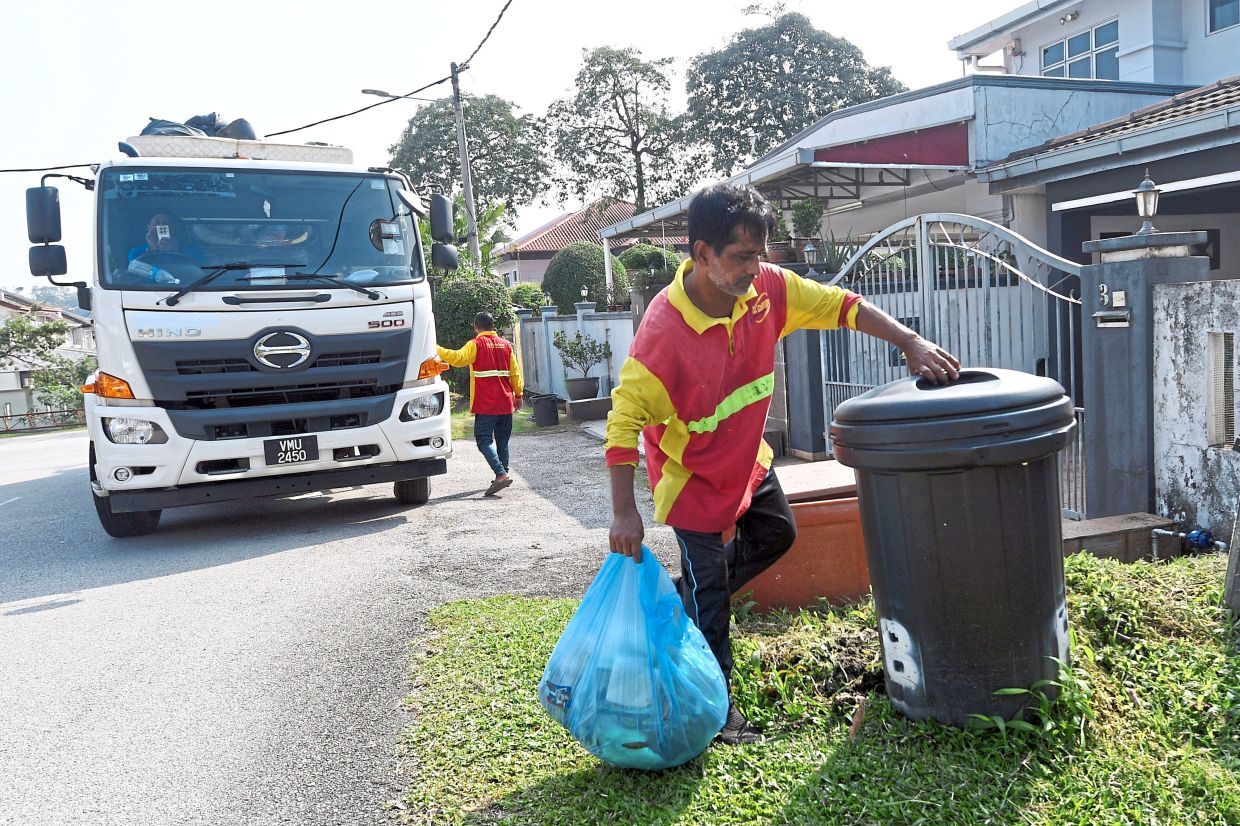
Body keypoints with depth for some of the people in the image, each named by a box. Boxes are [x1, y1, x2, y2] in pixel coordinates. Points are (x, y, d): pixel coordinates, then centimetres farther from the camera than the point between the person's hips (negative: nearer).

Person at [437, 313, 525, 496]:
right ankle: (502, 476, 15)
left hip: (486, 405, -5)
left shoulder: (476, 344, -5)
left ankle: (502, 474, -22)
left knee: (484, 440, -7)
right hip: (506, 403, 6)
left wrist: (437, 350, -7)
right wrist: (518, 395, 21)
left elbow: (458, 358, -18)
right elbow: (515, 372, 13)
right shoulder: (506, 344, 10)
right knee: (502, 442, 13)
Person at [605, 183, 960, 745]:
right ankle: (714, 708, 21)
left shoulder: (766, 288, -17)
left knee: (776, 534, 22)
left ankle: (685, 598, 38)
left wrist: (911, 343, -18)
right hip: (691, 476, -7)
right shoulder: (662, 331, -34)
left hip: (745, 456, 7)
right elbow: (625, 418, -30)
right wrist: (624, 512, -30)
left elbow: (839, 305, -7)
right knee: (710, 588, 1)